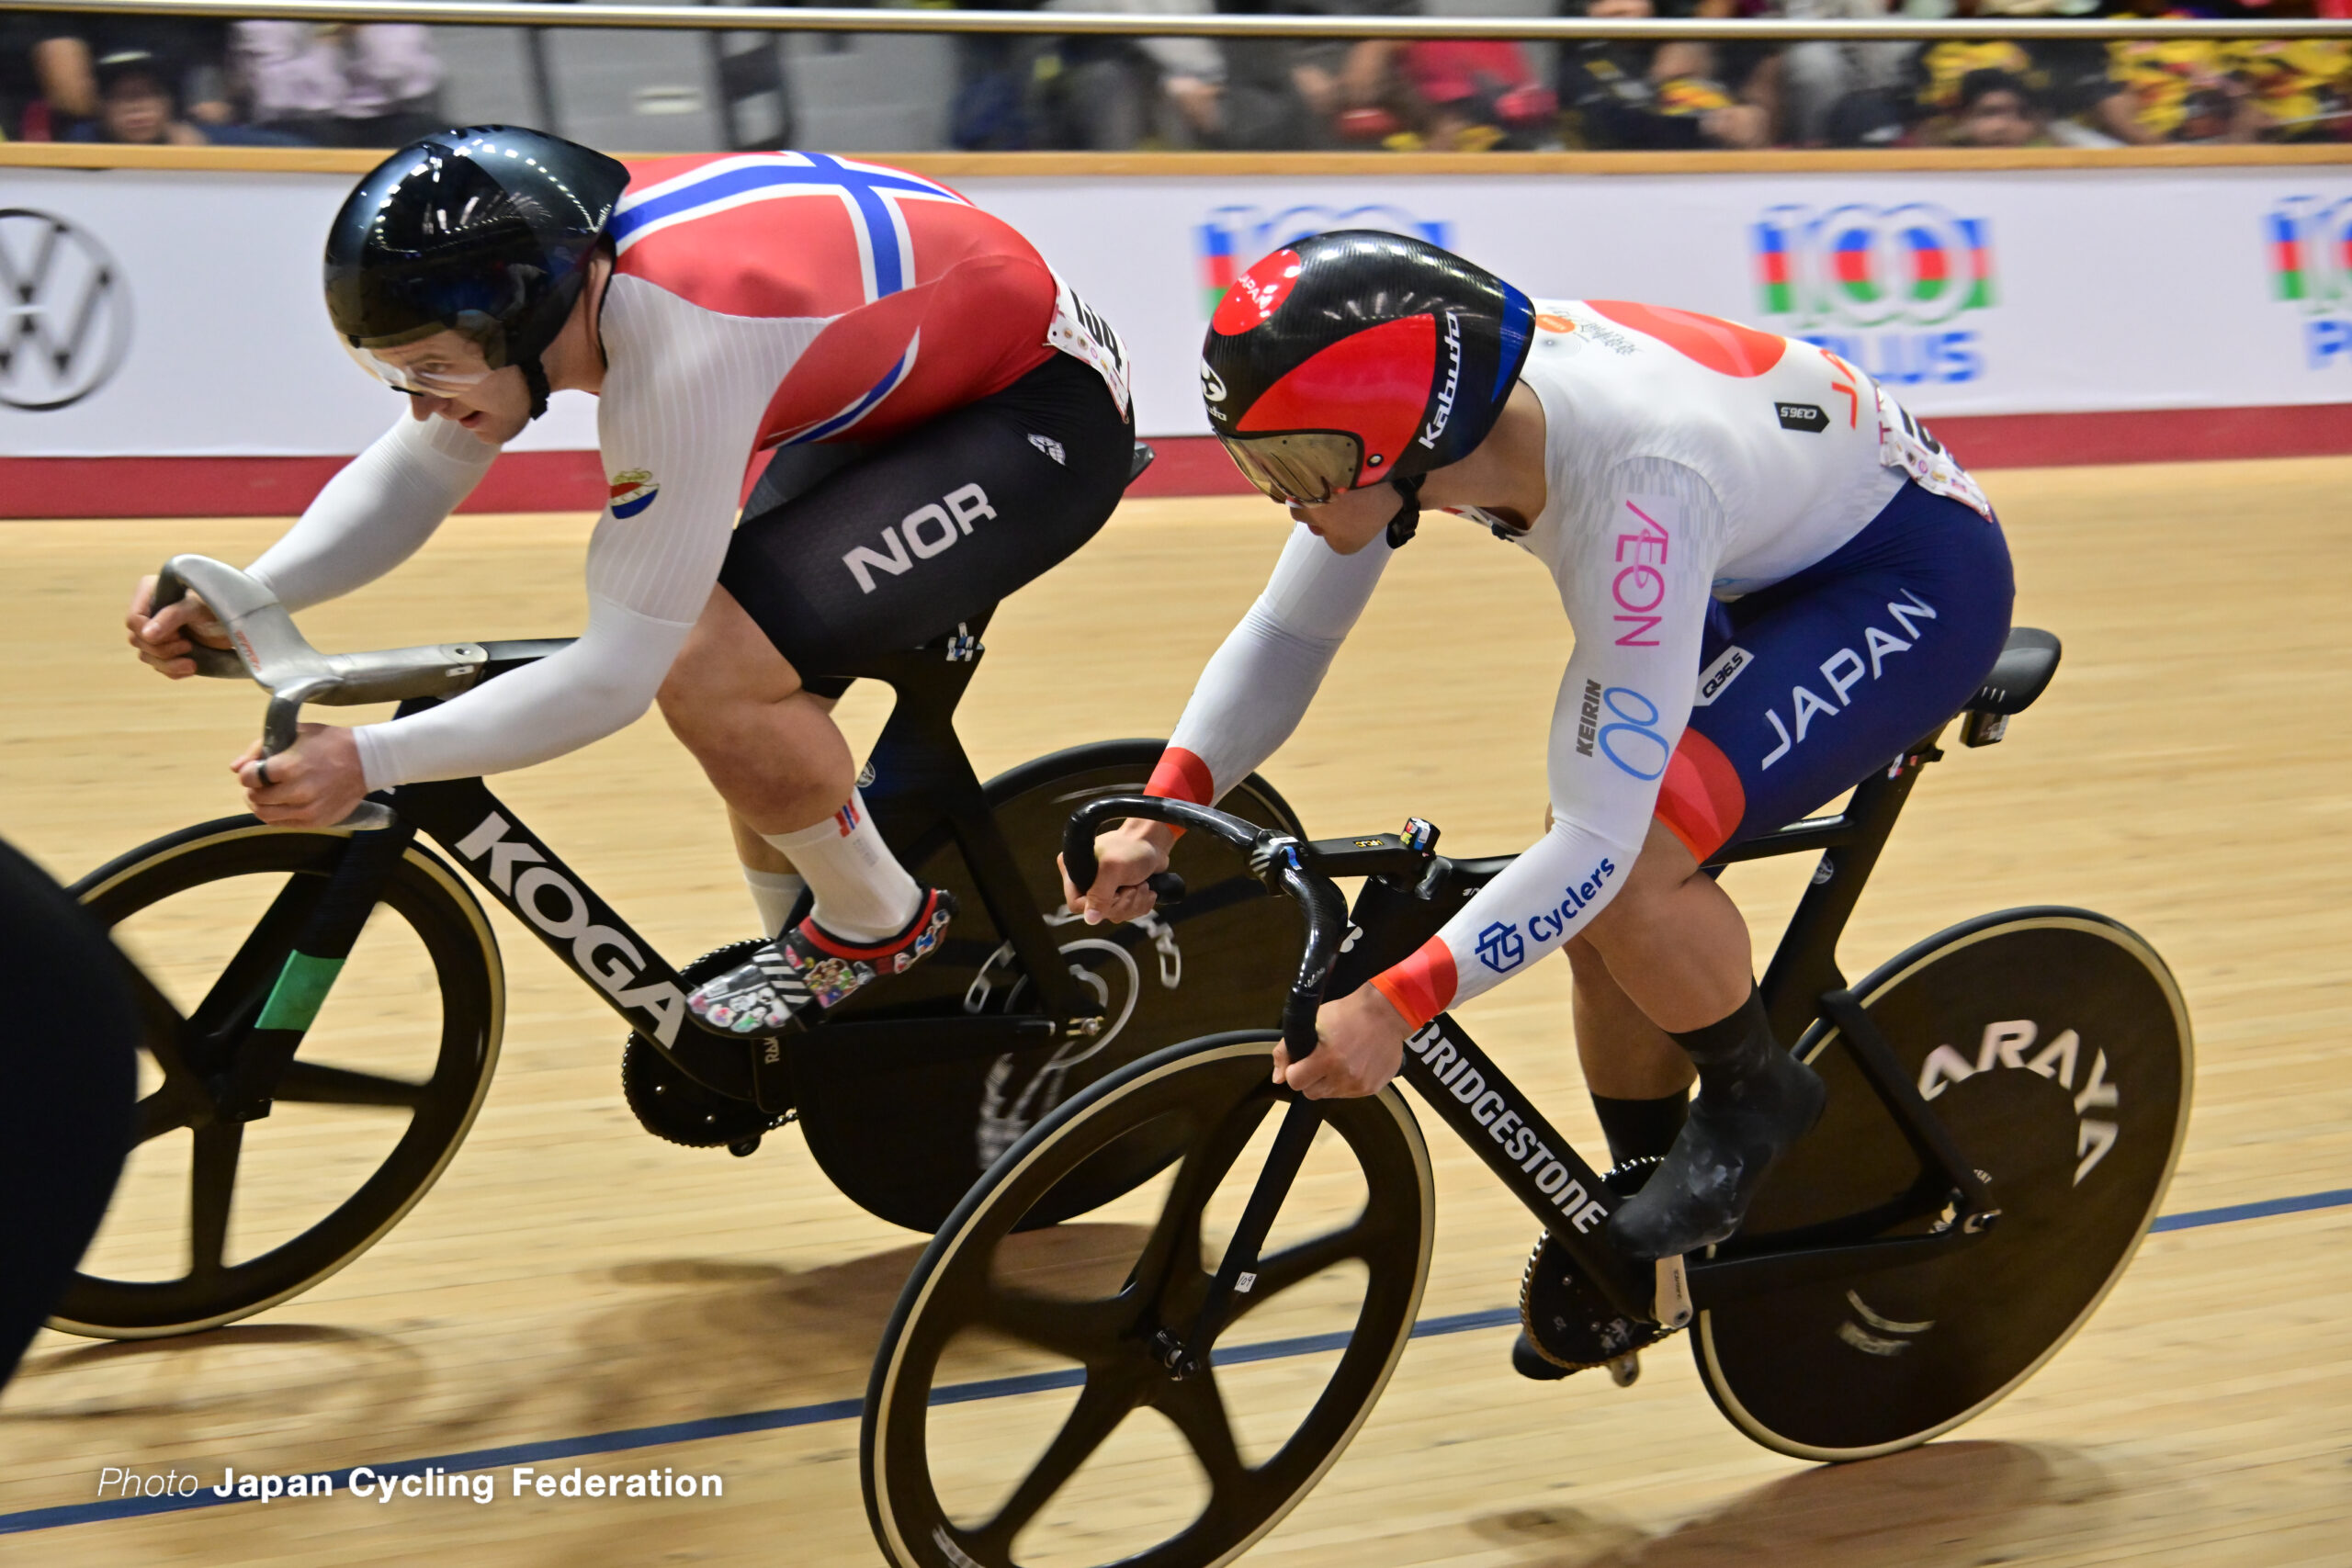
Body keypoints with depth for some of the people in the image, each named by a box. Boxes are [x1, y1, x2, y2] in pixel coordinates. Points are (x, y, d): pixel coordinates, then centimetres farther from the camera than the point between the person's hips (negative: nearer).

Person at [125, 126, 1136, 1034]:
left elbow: (616, 676, -32)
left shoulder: (677, 349, -35)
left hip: (1040, 414, -9)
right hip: (904, 392, 9)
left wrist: (368, 761, -35)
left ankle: (881, 931, 2)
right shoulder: (542, 263, -10)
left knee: (712, 675, -21)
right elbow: (411, 472, 2)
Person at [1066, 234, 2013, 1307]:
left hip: (1913, 573, -8)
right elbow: (1287, 632, -5)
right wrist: (1161, 812, -19)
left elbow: (1601, 839, -38)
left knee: (1627, 867, -25)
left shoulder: (1635, 486, -39)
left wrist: (1391, 1004, -41)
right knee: (1588, 903, 2)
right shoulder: (1399, 409, -19)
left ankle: (1756, 1098, 3)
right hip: (1763, 564, 8)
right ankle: (1645, 1232, 23)